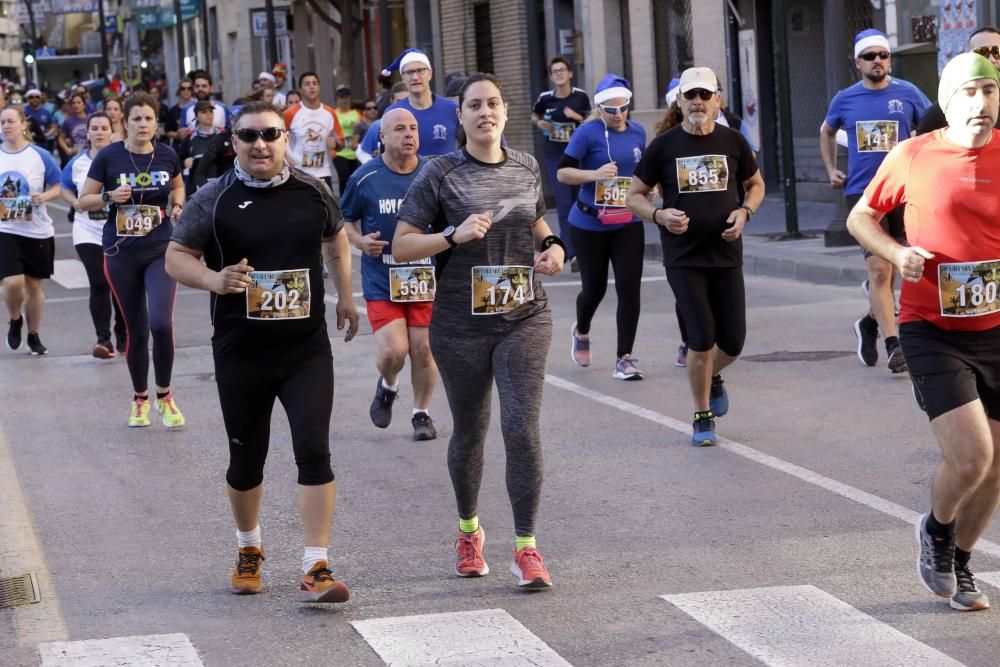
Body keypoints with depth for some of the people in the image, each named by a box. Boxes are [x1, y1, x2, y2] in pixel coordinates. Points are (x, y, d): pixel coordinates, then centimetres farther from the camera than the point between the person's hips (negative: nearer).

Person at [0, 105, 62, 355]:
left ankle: (34, 336, 27)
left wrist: (44, 197, -17)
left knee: (34, 285, 10)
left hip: (37, 231, 0)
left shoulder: (41, 156, -4)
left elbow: (57, 188, 3)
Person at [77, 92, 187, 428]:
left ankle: (164, 396, 6)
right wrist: (110, 197, -18)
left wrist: (177, 205, 1)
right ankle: (140, 398, 27)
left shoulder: (167, 155, 0)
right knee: (136, 331, 7)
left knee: (161, 323, -16)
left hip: (161, 250, 0)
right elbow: (83, 201, 0)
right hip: (122, 253, 0)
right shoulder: (108, 157, -6)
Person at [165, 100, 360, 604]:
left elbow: (335, 237, 22)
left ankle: (316, 568, -9)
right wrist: (214, 280, -21)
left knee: (314, 451, -12)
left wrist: (345, 296, 23)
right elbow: (176, 256, -2)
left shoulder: (313, 192, 2)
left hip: (307, 349, 1)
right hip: (241, 354, -1)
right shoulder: (214, 199, -6)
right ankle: (248, 548, 38)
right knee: (246, 459, 12)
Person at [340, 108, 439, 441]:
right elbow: (344, 221, 9)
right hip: (382, 280, -1)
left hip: (427, 277, 1)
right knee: (393, 351, -12)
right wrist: (360, 241, -10)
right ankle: (388, 386, 23)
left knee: (423, 349, 1)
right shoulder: (364, 178, -4)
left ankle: (422, 413, 23)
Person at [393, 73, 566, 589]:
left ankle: (526, 549, -6)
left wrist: (554, 247, 6)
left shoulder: (526, 168, 6)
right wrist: (455, 234, -20)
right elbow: (401, 246, -6)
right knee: (469, 431, 13)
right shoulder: (440, 174, -5)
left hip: (524, 318, 1)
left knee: (522, 430, -11)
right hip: (461, 324, -1)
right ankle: (468, 529, 36)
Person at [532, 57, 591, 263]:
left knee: (578, 202, 10)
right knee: (564, 204, -8)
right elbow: (534, 116, 16)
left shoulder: (580, 97, -6)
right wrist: (539, 123, -6)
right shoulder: (545, 99, -4)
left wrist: (577, 116, -16)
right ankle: (571, 252, -12)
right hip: (555, 157, -1)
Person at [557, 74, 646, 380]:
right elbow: (562, 172, -12)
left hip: (628, 225, 3)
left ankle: (624, 358, -2)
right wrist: (594, 175, -27)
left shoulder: (638, 133, 4)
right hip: (590, 225, -3)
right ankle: (581, 332, 43)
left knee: (630, 289, -8)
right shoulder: (588, 133, -11)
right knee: (595, 287, 10)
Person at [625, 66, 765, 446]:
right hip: (683, 260, -2)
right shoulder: (664, 146, -2)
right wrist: (660, 215, -16)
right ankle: (703, 417, 8)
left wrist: (744, 212, -4)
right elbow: (634, 196, 4)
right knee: (702, 337, -11)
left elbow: (756, 184, 17)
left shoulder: (733, 142, 3)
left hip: (727, 256, 2)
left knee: (733, 342, 2)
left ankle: (712, 378, 38)